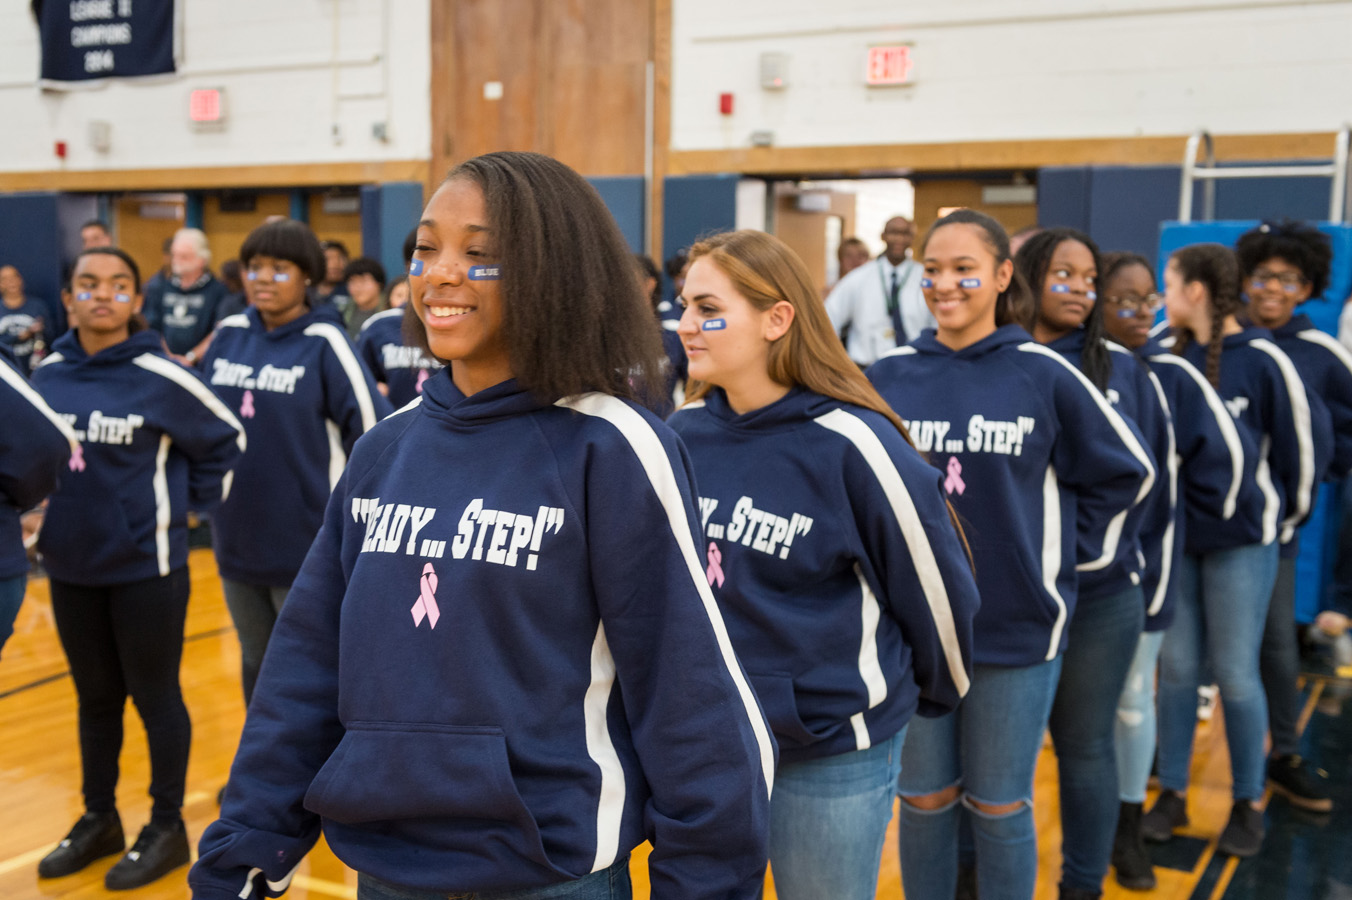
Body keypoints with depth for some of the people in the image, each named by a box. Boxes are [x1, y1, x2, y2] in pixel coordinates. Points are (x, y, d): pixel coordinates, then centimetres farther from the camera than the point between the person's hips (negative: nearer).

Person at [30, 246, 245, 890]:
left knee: (155, 698, 6)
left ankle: (167, 828, 21)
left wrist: (191, 507, -2)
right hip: (70, 566, 5)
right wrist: (51, 510, 9)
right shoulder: (47, 374, 1)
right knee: (95, 698, 17)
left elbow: (225, 439, -4)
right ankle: (99, 820, 33)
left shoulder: (160, 378, -13)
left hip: (145, 567, -5)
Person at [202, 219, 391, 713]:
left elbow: (373, 429, -14)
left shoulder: (325, 342, -11)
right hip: (237, 538, 5)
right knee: (257, 663, 20)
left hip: (307, 543, -5)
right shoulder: (229, 336, 5)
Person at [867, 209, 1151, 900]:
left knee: (999, 807, 11)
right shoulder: (888, 377, -1)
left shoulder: (1044, 375, -4)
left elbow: (1125, 471, 6)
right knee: (924, 801, 14)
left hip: (1017, 628, -1)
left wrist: (1064, 552, 3)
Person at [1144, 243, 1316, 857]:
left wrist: (1287, 514, 9)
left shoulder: (1262, 361, -11)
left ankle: (1249, 802, 21)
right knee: (1176, 666, 9)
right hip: (1174, 534, 4)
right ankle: (1172, 793, 22)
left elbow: (1298, 444, -2)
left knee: (1235, 674, 3)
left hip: (1242, 538, -4)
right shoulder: (1168, 358, 2)